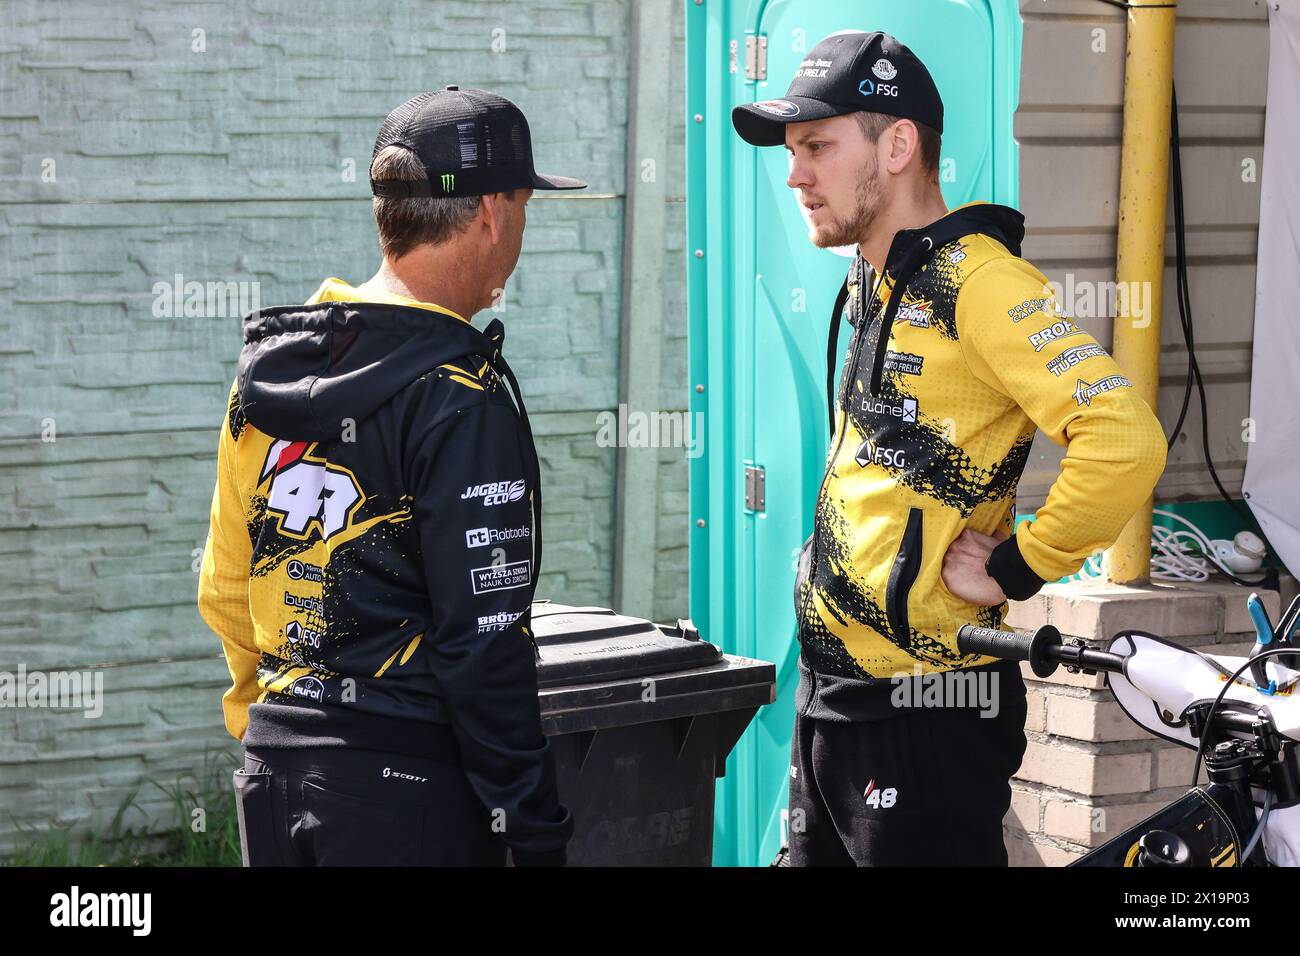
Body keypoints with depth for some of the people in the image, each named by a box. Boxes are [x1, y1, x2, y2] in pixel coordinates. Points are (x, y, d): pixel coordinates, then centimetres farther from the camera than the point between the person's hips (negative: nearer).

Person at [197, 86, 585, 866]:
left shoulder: (266, 370, 7)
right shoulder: (461, 399, -15)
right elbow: (483, 642, -17)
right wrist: (536, 830, -11)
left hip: (273, 771, 7)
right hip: (408, 780, -7)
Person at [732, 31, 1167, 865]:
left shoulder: (976, 280, -16)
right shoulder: (871, 285, 13)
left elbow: (1125, 441, -27)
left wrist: (1016, 569, -18)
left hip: (922, 710, -9)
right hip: (831, 695, 9)